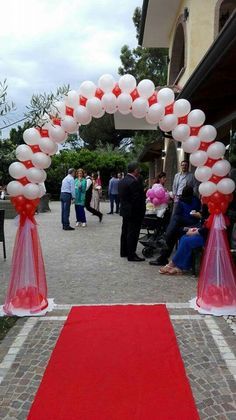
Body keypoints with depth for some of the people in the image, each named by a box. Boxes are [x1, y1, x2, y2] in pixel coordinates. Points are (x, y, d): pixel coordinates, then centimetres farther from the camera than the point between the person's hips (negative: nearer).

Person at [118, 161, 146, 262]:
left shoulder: (122, 181, 8)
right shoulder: (134, 182, -22)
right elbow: (137, 199, -23)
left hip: (124, 210, 9)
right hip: (134, 212, -9)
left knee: (125, 231, 17)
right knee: (133, 233, -2)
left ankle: (124, 252, 27)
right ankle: (131, 255, 4)